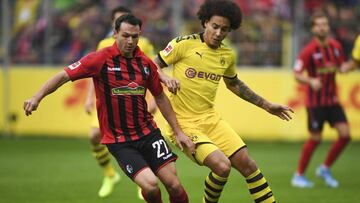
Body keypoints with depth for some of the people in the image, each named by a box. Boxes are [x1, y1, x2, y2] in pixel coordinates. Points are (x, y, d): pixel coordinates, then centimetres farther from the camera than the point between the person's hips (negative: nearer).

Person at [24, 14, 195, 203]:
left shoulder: (146, 63, 3)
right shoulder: (101, 59, -10)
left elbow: (160, 97, 16)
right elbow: (63, 76, -13)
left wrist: (178, 131, 17)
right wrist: (37, 97, -27)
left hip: (148, 132, 4)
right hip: (118, 140, -4)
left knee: (174, 185, -6)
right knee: (150, 185, -21)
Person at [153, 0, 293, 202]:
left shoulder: (228, 56, 7)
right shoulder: (185, 44, -11)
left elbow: (234, 84, 26)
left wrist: (266, 105, 27)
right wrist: (166, 78, -26)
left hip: (211, 118, 6)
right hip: (183, 123, -6)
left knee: (246, 163, -1)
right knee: (222, 165, -23)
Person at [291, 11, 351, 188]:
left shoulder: (336, 46, 3)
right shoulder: (309, 50, -13)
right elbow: (297, 74, -13)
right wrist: (311, 81, -31)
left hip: (332, 99, 6)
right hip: (315, 101, -6)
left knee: (345, 134, -3)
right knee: (315, 139, -2)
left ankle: (325, 169, 15)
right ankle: (299, 176, 15)